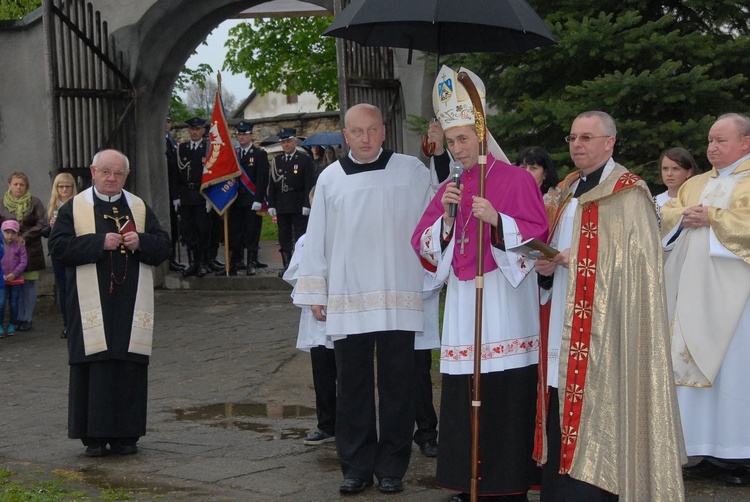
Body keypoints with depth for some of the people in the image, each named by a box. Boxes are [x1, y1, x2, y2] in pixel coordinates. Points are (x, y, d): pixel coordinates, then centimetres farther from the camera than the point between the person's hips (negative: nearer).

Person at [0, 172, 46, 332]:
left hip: (30, 249, -1)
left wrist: (25, 237, -11)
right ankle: (19, 318, 11)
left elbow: (42, 224, -4)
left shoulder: (35, 203, 0)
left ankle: (27, 318, 8)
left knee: (29, 283, 2)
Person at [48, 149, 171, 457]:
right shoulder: (74, 209, 5)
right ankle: (94, 436, 4)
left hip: (131, 306, 2)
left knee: (131, 368, 1)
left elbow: (164, 247, 10)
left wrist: (141, 242, -10)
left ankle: (126, 434, 8)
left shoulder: (140, 209, 13)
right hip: (92, 305, -2)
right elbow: (58, 246, -6)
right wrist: (99, 242, -14)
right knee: (95, 367, -4)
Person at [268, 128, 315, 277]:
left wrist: (307, 204, -13)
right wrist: (271, 204, 4)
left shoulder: (305, 159, -3)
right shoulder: (278, 160, 11)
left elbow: (309, 184, -7)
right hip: (282, 206, 4)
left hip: (298, 206, -4)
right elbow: (272, 184, 10)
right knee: (284, 238, 8)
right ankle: (286, 265, 14)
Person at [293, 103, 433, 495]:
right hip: (346, 300, 2)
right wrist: (315, 293, 7)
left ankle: (391, 467, 13)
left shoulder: (412, 172, 2)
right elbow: (317, 240, 10)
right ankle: (357, 467, 15)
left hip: (399, 298, -1)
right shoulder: (330, 179, 8)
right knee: (352, 388, 6)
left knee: (395, 386, 3)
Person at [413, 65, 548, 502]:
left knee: (508, 397, -6)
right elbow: (425, 246, 11)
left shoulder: (516, 179, 0)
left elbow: (537, 237, -5)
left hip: (506, 303, -4)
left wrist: (496, 220, -19)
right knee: (463, 399, 2)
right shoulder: (448, 189, 15)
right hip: (462, 302, 5)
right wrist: (446, 217, -6)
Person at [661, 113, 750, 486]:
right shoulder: (697, 184, 21)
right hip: (696, 290, 7)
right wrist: (684, 215, -5)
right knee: (697, 365, 3)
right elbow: (666, 215, 16)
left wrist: (712, 217, -14)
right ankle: (710, 452, 8)